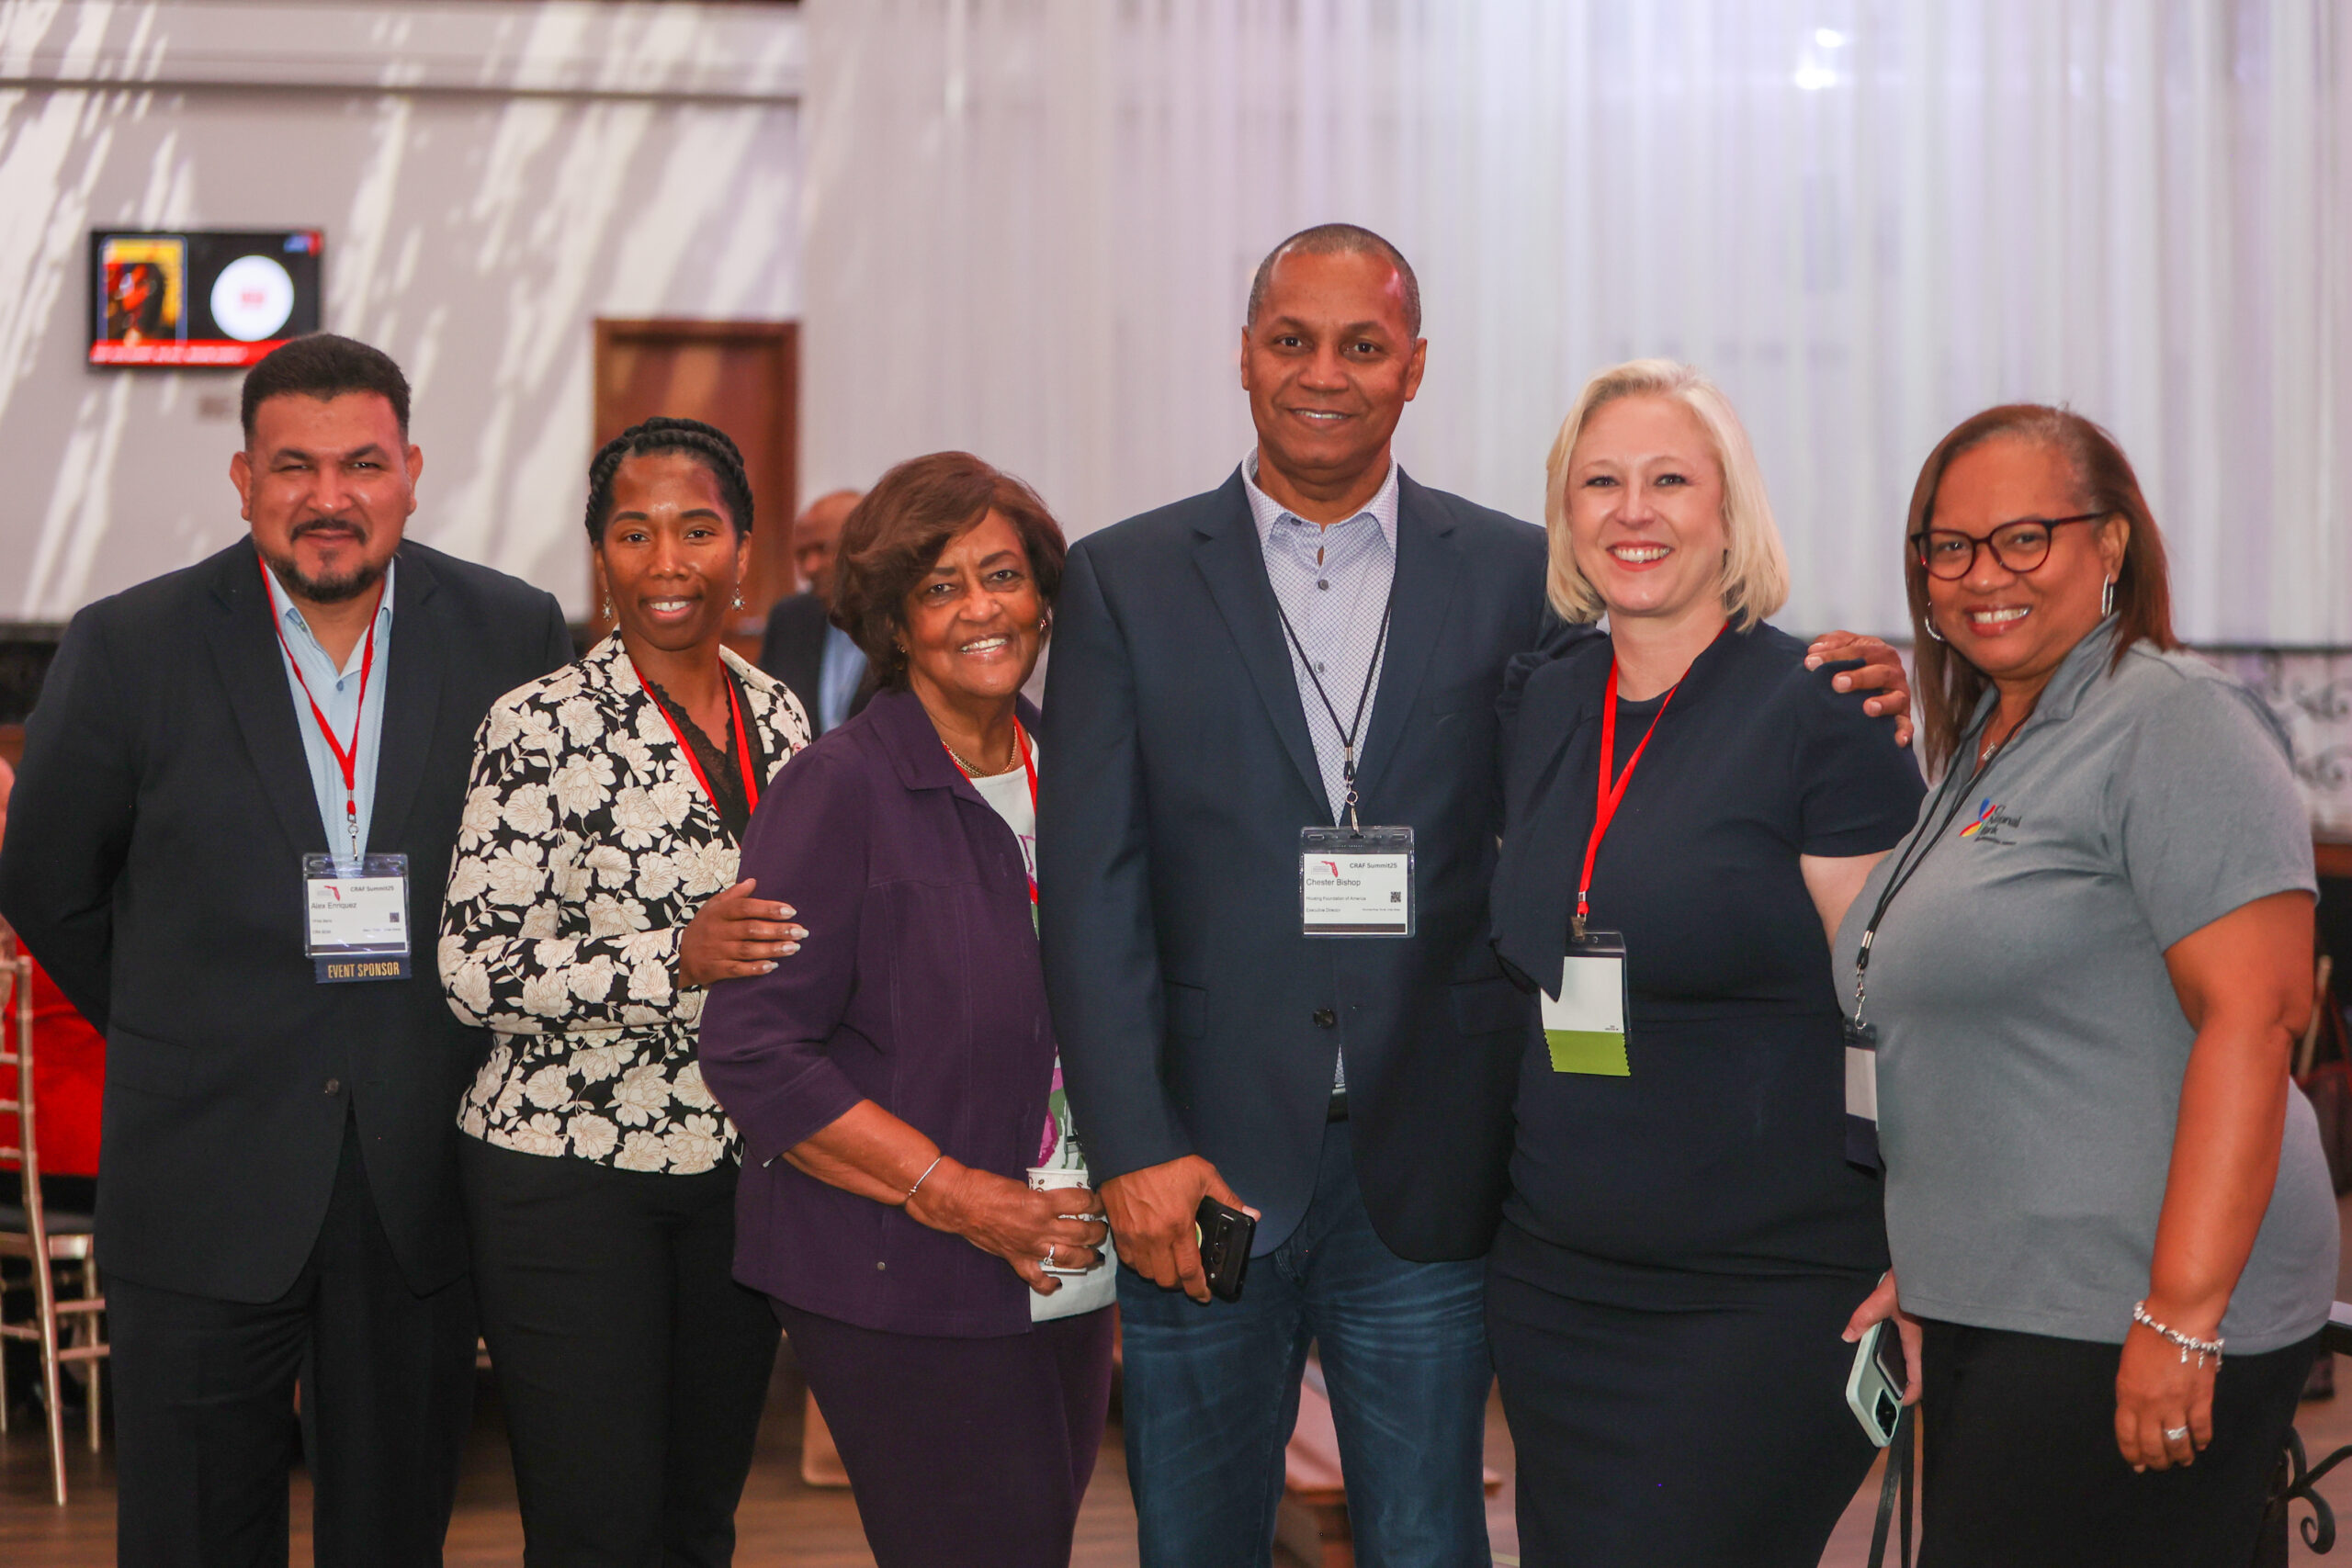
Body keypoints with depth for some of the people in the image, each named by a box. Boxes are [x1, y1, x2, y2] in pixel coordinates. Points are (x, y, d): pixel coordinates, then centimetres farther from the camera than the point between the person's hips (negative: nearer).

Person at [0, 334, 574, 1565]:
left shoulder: (514, 634, -1)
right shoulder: (129, 648, -5)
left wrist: (448, 1043, 7)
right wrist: (185, 1040, 9)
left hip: (423, 1177, 1)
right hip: (202, 1182, -1)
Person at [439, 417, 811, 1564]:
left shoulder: (774, 714, 8)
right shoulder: (541, 727, -11)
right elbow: (476, 970, -14)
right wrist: (676, 962, -25)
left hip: (740, 1168, 6)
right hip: (571, 1174, -5)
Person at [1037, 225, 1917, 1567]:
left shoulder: (1516, 576, 5)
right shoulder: (1127, 582, 2)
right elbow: (1094, 891, -2)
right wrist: (1136, 1149, -11)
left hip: (1426, 1179, 1)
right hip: (1202, 1169, 0)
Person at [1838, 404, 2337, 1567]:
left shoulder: (2172, 726, -11)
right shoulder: (1980, 748, 17)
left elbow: (2253, 1013, -19)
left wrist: (2181, 1315, -23)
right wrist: (1925, 1268, 19)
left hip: (2118, 1329, -9)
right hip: (1987, 1313, 9)